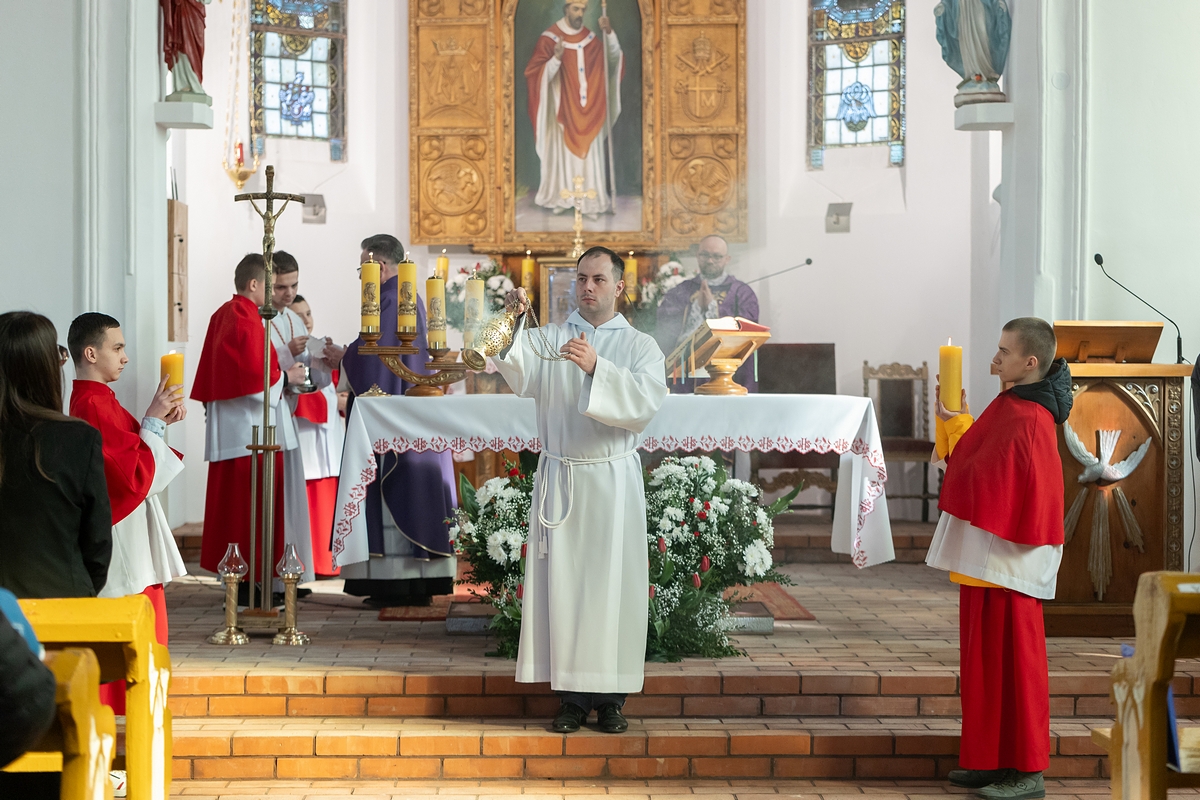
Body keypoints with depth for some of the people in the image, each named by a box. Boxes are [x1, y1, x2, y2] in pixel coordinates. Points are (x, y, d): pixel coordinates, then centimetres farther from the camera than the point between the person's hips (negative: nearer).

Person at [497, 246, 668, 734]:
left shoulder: (639, 346, 7)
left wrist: (597, 368, -25)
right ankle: (573, 695, 5)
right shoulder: (548, 339, 10)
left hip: (612, 480, -1)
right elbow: (517, 372, -11)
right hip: (559, 478, 1)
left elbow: (646, 402, -12)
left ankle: (611, 697, 7)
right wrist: (511, 323, -28)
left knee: (612, 584, -1)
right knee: (562, 582, -2)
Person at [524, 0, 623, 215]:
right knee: (562, 153, -1)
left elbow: (614, 58, 3)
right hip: (563, 110, -3)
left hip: (588, 111, 4)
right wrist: (556, 58, -28)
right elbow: (536, 74, -11)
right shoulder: (549, 38, -6)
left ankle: (590, 202, 4)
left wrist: (609, 33, -11)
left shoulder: (590, 38, 8)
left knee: (590, 155, 1)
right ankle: (560, 199, 9)